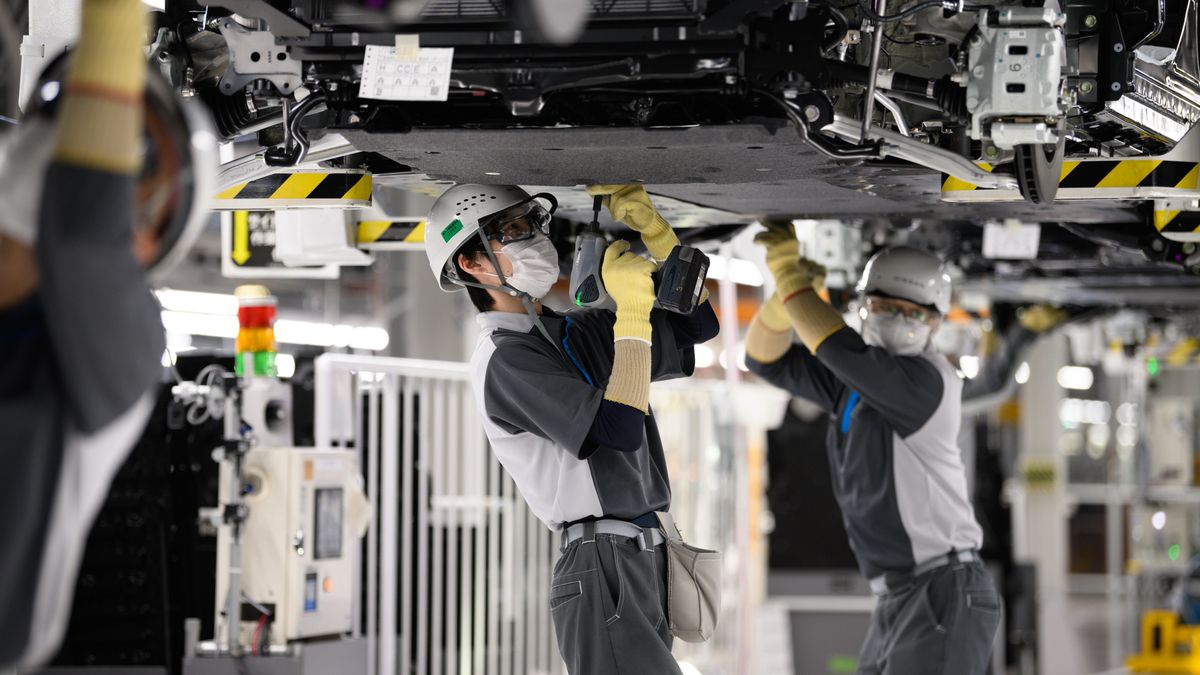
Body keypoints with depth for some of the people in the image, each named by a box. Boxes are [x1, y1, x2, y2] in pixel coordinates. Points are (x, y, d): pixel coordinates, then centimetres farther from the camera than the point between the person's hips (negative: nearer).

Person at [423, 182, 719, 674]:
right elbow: (619, 430, -20)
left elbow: (697, 322, 21)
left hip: (643, 564, 9)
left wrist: (651, 227, 9)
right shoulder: (505, 360, -9)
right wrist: (632, 315, -15)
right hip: (601, 572, -9)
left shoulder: (580, 330, 19)